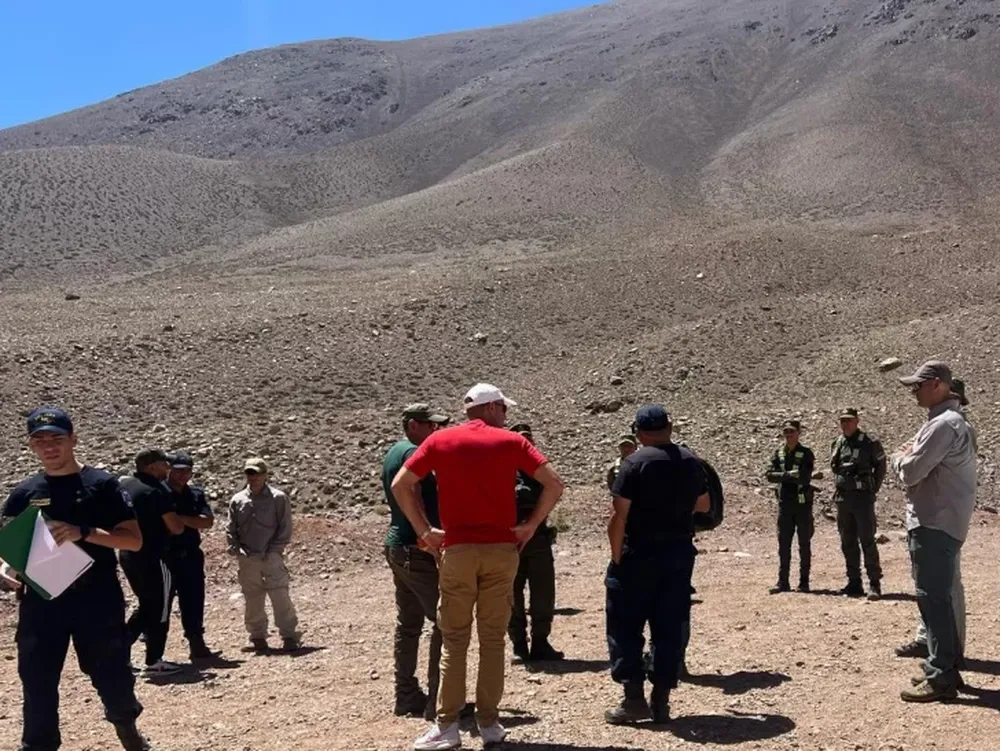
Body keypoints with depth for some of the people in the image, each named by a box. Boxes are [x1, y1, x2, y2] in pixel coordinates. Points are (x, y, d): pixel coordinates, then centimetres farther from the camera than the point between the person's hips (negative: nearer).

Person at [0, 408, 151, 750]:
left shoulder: (102, 485, -2)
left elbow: (134, 540, -8)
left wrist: (83, 532, -22)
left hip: (98, 601, -2)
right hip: (41, 602, 2)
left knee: (113, 677, 10)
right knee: (38, 684, 3)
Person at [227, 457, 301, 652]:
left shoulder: (278, 498, -2)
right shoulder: (237, 500, 8)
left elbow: (285, 528, -1)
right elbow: (231, 530, 12)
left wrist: (274, 550, -8)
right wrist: (236, 550, 1)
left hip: (271, 557, -3)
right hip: (247, 560, 3)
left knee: (280, 596, -8)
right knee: (252, 601, 8)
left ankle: (290, 636, -1)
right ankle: (258, 637, 19)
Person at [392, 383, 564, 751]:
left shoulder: (440, 440, 6)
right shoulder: (510, 441, 4)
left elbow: (400, 485, 1)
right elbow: (554, 482, -4)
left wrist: (424, 530, 5)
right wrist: (531, 525, 3)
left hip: (457, 549, 0)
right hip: (501, 549, 0)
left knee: (454, 638, 6)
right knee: (493, 638, 8)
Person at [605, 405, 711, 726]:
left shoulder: (635, 463, -11)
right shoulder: (691, 462, 7)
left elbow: (619, 516, -15)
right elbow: (704, 505, 20)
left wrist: (617, 557, -8)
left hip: (640, 553, -5)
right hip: (680, 553, 5)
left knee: (625, 626, 3)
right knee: (670, 628, 9)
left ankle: (634, 699, -1)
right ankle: (661, 702, 11)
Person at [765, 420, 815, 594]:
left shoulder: (806, 454, -3)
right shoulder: (778, 453, 8)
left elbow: (805, 477, -17)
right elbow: (770, 475, -5)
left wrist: (783, 477, -14)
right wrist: (790, 475, -18)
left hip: (803, 503, -3)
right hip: (785, 503, 3)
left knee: (804, 544, 3)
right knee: (783, 544, 4)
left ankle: (804, 582, 9)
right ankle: (782, 582, 8)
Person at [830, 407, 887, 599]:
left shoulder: (868, 443, -8)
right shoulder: (838, 444, 10)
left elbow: (880, 465, 0)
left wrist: (873, 488, -1)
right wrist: (840, 487, 12)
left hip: (862, 497, -6)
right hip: (842, 498, 6)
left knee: (867, 541, -8)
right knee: (848, 543, 9)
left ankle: (874, 583, -4)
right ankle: (854, 583, 16)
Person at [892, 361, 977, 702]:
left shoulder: (943, 425, -18)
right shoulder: (953, 420, 17)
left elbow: (910, 472, -19)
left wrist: (900, 457, 0)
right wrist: (908, 457, 1)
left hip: (934, 524, -11)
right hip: (937, 521, 11)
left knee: (933, 598, -8)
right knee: (936, 597, 16)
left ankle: (940, 677, -5)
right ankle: (947, 667, 24)